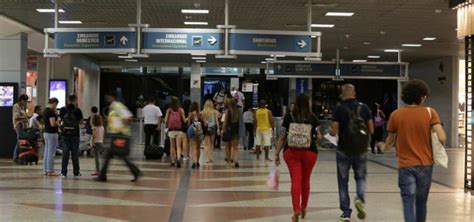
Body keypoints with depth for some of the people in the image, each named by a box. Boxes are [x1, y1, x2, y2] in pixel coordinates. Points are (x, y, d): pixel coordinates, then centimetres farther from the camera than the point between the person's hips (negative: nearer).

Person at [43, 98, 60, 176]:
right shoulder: (51, 111, -17)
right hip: (52, 134, -10)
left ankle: (45, 170, 18)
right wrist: (58, 122, -3)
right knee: (51, 153, -4)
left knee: (46, 152, 13)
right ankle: (50, 171, -1)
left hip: (46, 132, 10)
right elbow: (53, 124, -23)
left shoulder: (45, 111, 13)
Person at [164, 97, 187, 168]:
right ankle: (178, 158, -21)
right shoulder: (181, 110, -4)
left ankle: (173, 161, 15)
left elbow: (165, 120, -4)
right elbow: (184, 120, -5)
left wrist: (167, 125, 17)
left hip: (171, 130, 1)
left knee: (172, 146, 11)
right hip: (179, 130, -1)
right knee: (178, 146, 0)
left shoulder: (169, 110, -1)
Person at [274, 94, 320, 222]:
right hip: (309, 151, 1)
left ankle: (296, 209, -17)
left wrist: (277, 153, 3)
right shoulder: (312, 117, 1)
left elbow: (283, 136, -1)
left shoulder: (289, 117, 1)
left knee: (295, 180, -2)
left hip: (291, 151, 0)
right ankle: (303, 208, 30)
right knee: (305, 180, 15)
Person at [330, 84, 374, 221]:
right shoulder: (364, 108, -1)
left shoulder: (339, 109, -8)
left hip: (343, 150, -2)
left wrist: (330, 131, 11)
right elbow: (371, 130, 2)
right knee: (361, 177, 19)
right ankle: (360, 198, -9)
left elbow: (333, 132, -11)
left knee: (343, 181, 11)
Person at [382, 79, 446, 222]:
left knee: (408, 202, -1)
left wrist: (384, 147, 30)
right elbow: (442, 138, -13)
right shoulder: (430, 112, -6)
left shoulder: (396, 115, -3)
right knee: (421, 202, 17)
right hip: (425, 165, 1)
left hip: (405, 166, -1)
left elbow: (390, 140, 8)